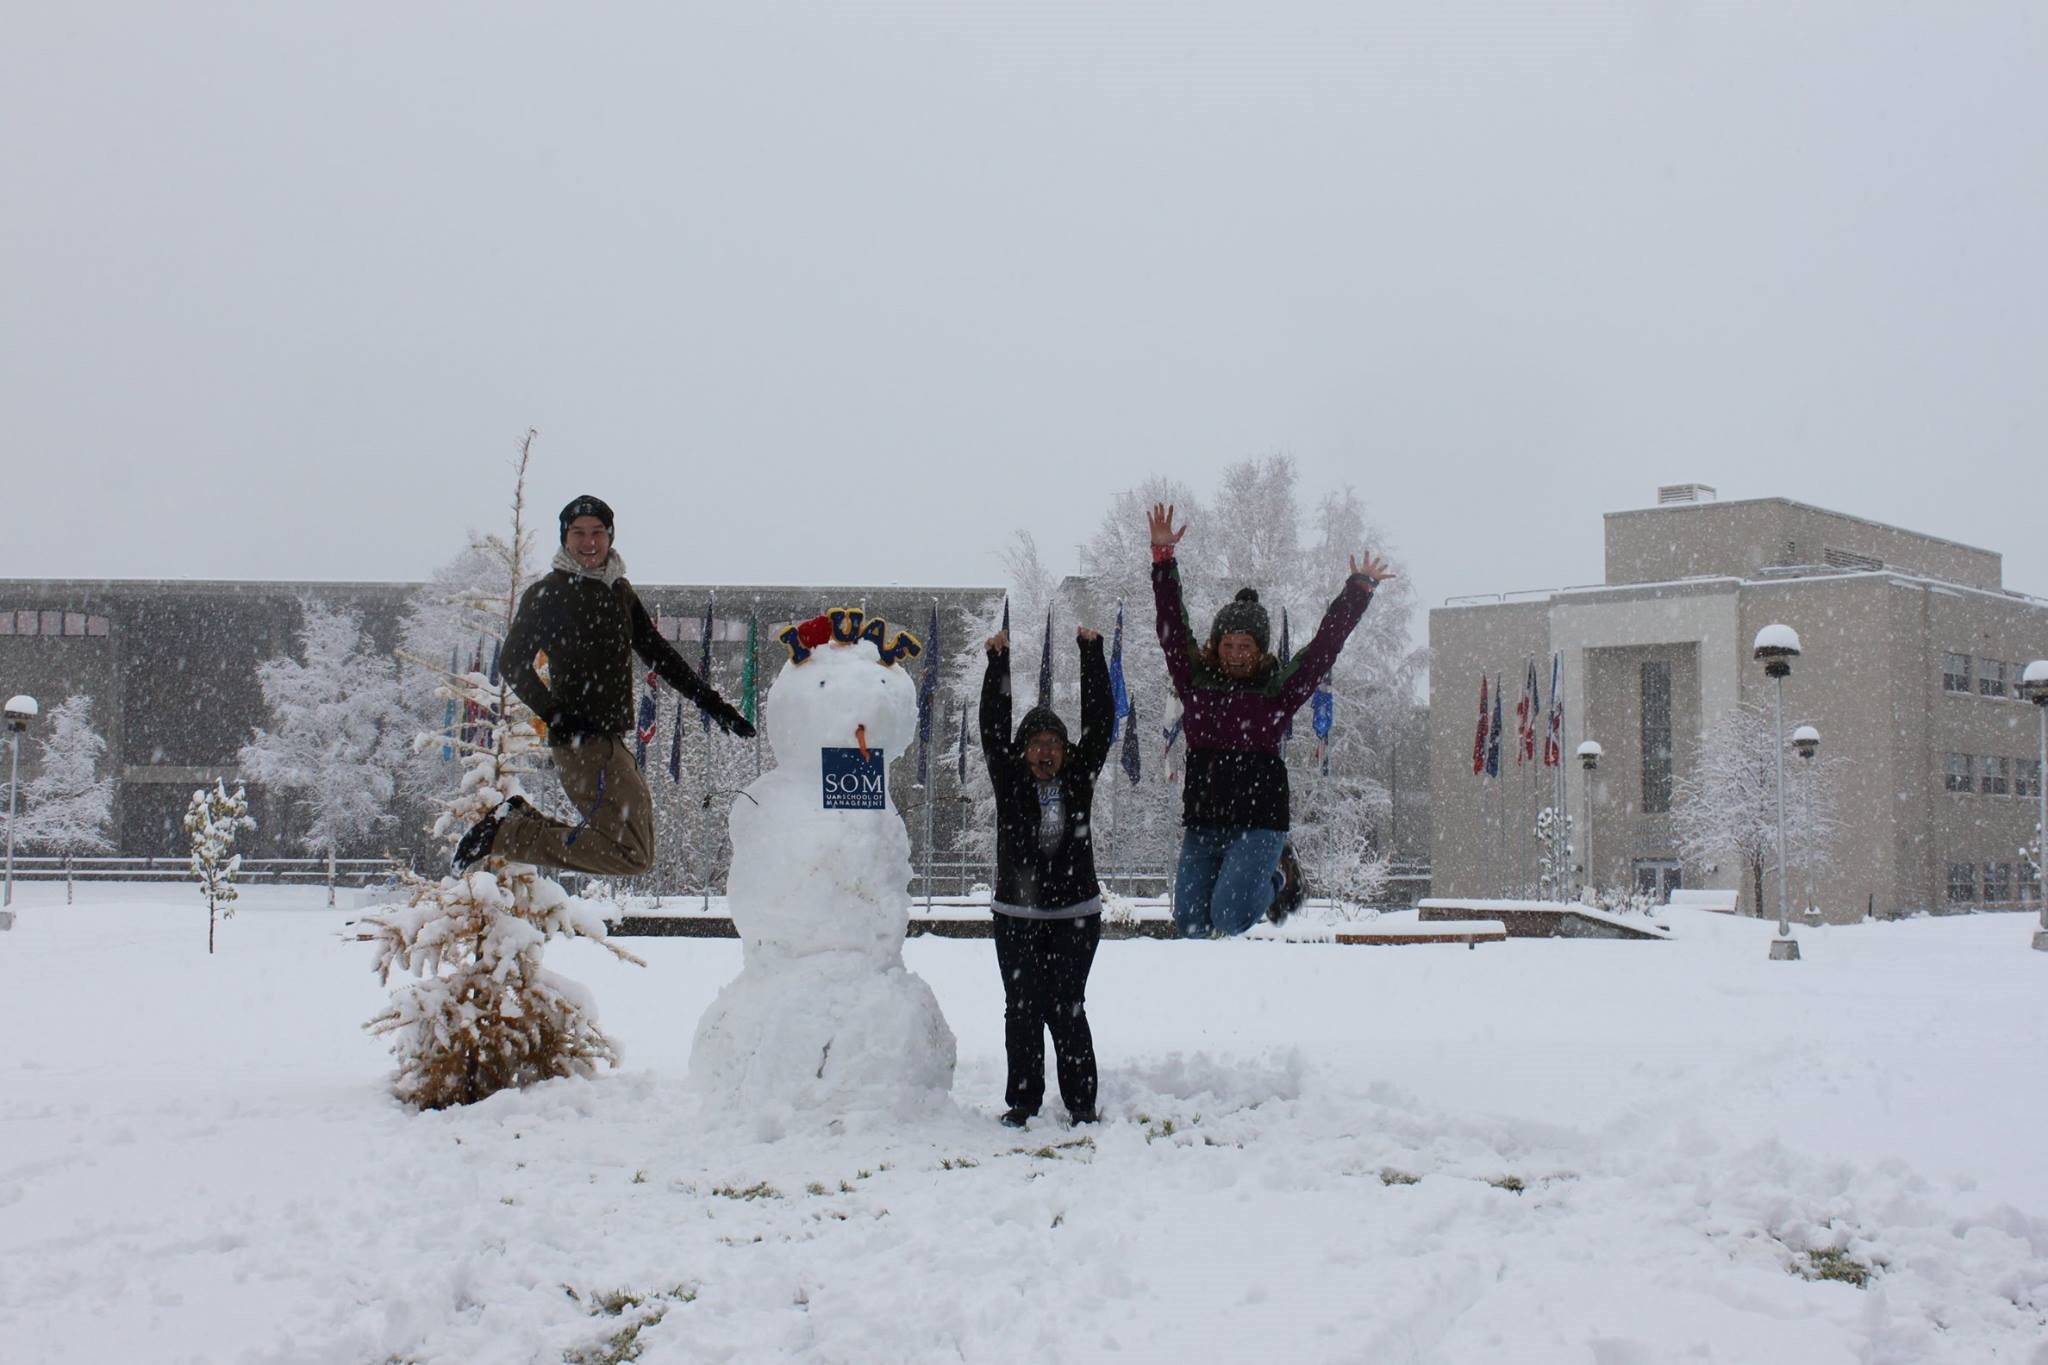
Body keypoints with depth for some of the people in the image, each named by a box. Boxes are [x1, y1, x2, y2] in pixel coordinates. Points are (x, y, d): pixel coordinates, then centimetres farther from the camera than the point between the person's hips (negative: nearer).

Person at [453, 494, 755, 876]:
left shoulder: (620, 592, 17)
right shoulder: (546, 594, -2)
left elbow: (659, 654, 22)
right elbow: (514, 664, -3)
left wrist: (713, 703, 17)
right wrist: (557, 715, -15)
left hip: (612, 740, 8)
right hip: (582, 742, -8)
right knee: (632, 855, -16)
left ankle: (520, 820, 14)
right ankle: (507, 833, -6)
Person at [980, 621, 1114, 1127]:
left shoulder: (1078, 777, 5)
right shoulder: (1009, 780, 2)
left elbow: (1100, 720, 0)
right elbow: (993, 725, -6)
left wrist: (1092, 653, -4)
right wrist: (998, 662, -12)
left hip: (1076, 915, 0)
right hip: (1016, 916, 0)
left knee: (1067, 1007, -2)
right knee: (1023, 1008, -1)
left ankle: (1081, 1101, 6)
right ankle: (1022, 1102, 6)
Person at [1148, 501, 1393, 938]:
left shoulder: (1278, 688, 1)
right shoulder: (1195, 680, 7)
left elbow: (1325, 644, 1)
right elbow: (1171, 625, 4)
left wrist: (1359, 591, -1)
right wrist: (1163, 558, -1)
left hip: (1259, 821, -3)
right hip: (1202, 820, 3)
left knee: (1229, 919, -16)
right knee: (1190, 924, 1)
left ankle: (1276, 877, 17)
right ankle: (1251, 877, 30)